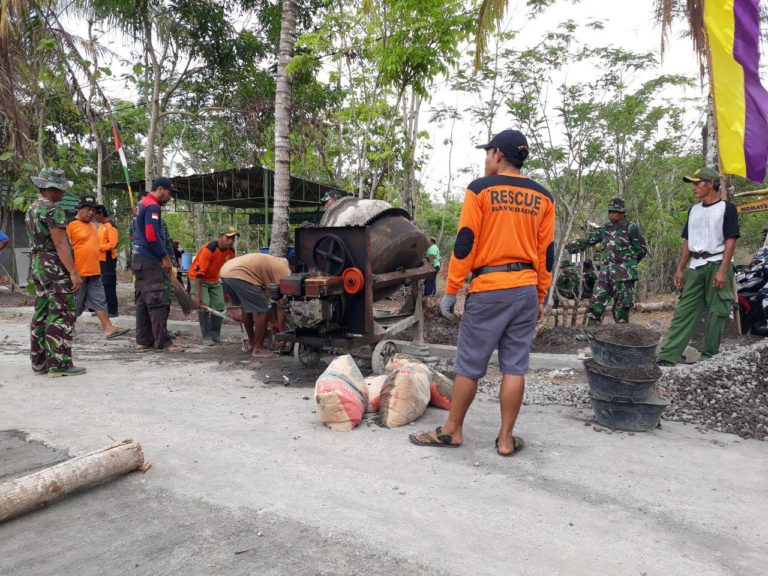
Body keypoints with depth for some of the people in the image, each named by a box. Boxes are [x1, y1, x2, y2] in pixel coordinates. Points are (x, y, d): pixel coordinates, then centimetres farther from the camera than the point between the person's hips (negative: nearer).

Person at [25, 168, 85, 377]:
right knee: (61, 316, -6)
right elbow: (60, 243, -20)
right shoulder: (52, 209, -14)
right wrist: (73, 272, -22)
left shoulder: (32, 209, 16)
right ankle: (59, 364, -5)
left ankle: (39, 362, 17)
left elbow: (36, 241, 19)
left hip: (37, 264, 10)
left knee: (41, 315, 11)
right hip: (55, 266, -10)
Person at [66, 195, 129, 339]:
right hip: (77, 272, -7)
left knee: (99, 300, 3)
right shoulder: (70, 225, -9)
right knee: (75, 303, 2)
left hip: (94, 272, 7)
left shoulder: (93, 226, 16)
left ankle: (108, 328, 2)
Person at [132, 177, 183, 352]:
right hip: (150, 260, -10)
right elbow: (152, 236, -22)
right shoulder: (152, 206, -13)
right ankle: (163, 343, -8)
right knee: (159, 301, -9)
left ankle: (143, 341, 14)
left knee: (143, 301, 10)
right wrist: (165, 257, -14)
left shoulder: (142, 204, 18)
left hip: (140, 258, 10)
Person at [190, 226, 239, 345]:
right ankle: (206, 336, -6)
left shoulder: (231, 251, -8)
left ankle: (215, 335, 10)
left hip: (215, 280, 7)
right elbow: (199, 272, -31)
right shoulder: (209, 249, -29)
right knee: (204, 305, -16)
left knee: (219, 306, 1)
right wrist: (197, 295, -33)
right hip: (199, 279, -6)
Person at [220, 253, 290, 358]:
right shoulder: (285, 271, 3)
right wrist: (282, 331, 7)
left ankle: (251, 342, 38)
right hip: (239, 274, -10)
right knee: (264, 310, -1)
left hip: (225, 270, 10)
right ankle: (258, 349, 8)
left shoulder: (274, 264, 29)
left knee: (246, 306, 27)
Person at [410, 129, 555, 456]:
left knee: (469, 365, 5)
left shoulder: (480, 190, -4)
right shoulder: (542, 198, 9)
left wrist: (451, 291, -1)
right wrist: (540, 299, 16)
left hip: (488, 290, -4)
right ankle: (506, 439, 15)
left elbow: (465, 244, -8)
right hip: (527, 290, 5)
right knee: (514, 367, 8)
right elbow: (547, 253, 10)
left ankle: (451, 431, 17)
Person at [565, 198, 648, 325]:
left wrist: (628, 260, 3)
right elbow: (587, 241, 12)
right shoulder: (605, 229, 13)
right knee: (596, 302, 1)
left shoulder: (631, 228, -2)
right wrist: (569, 246, 3)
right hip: (605, 271, 5)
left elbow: (642, 248, 1)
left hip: (624, 274, -5)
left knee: (622, 305, -1)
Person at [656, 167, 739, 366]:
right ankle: (668, 356, -5)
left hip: (717, 265, -5)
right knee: (684, 311, -1)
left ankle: (709, 358, 7)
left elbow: (730, 241, -8)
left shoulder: (726, 208, -2)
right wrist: (680, 269, 11)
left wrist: (722, 270, -17)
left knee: (716, 313, -1)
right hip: (695, 267, 5)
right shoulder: (694, 210, 16)